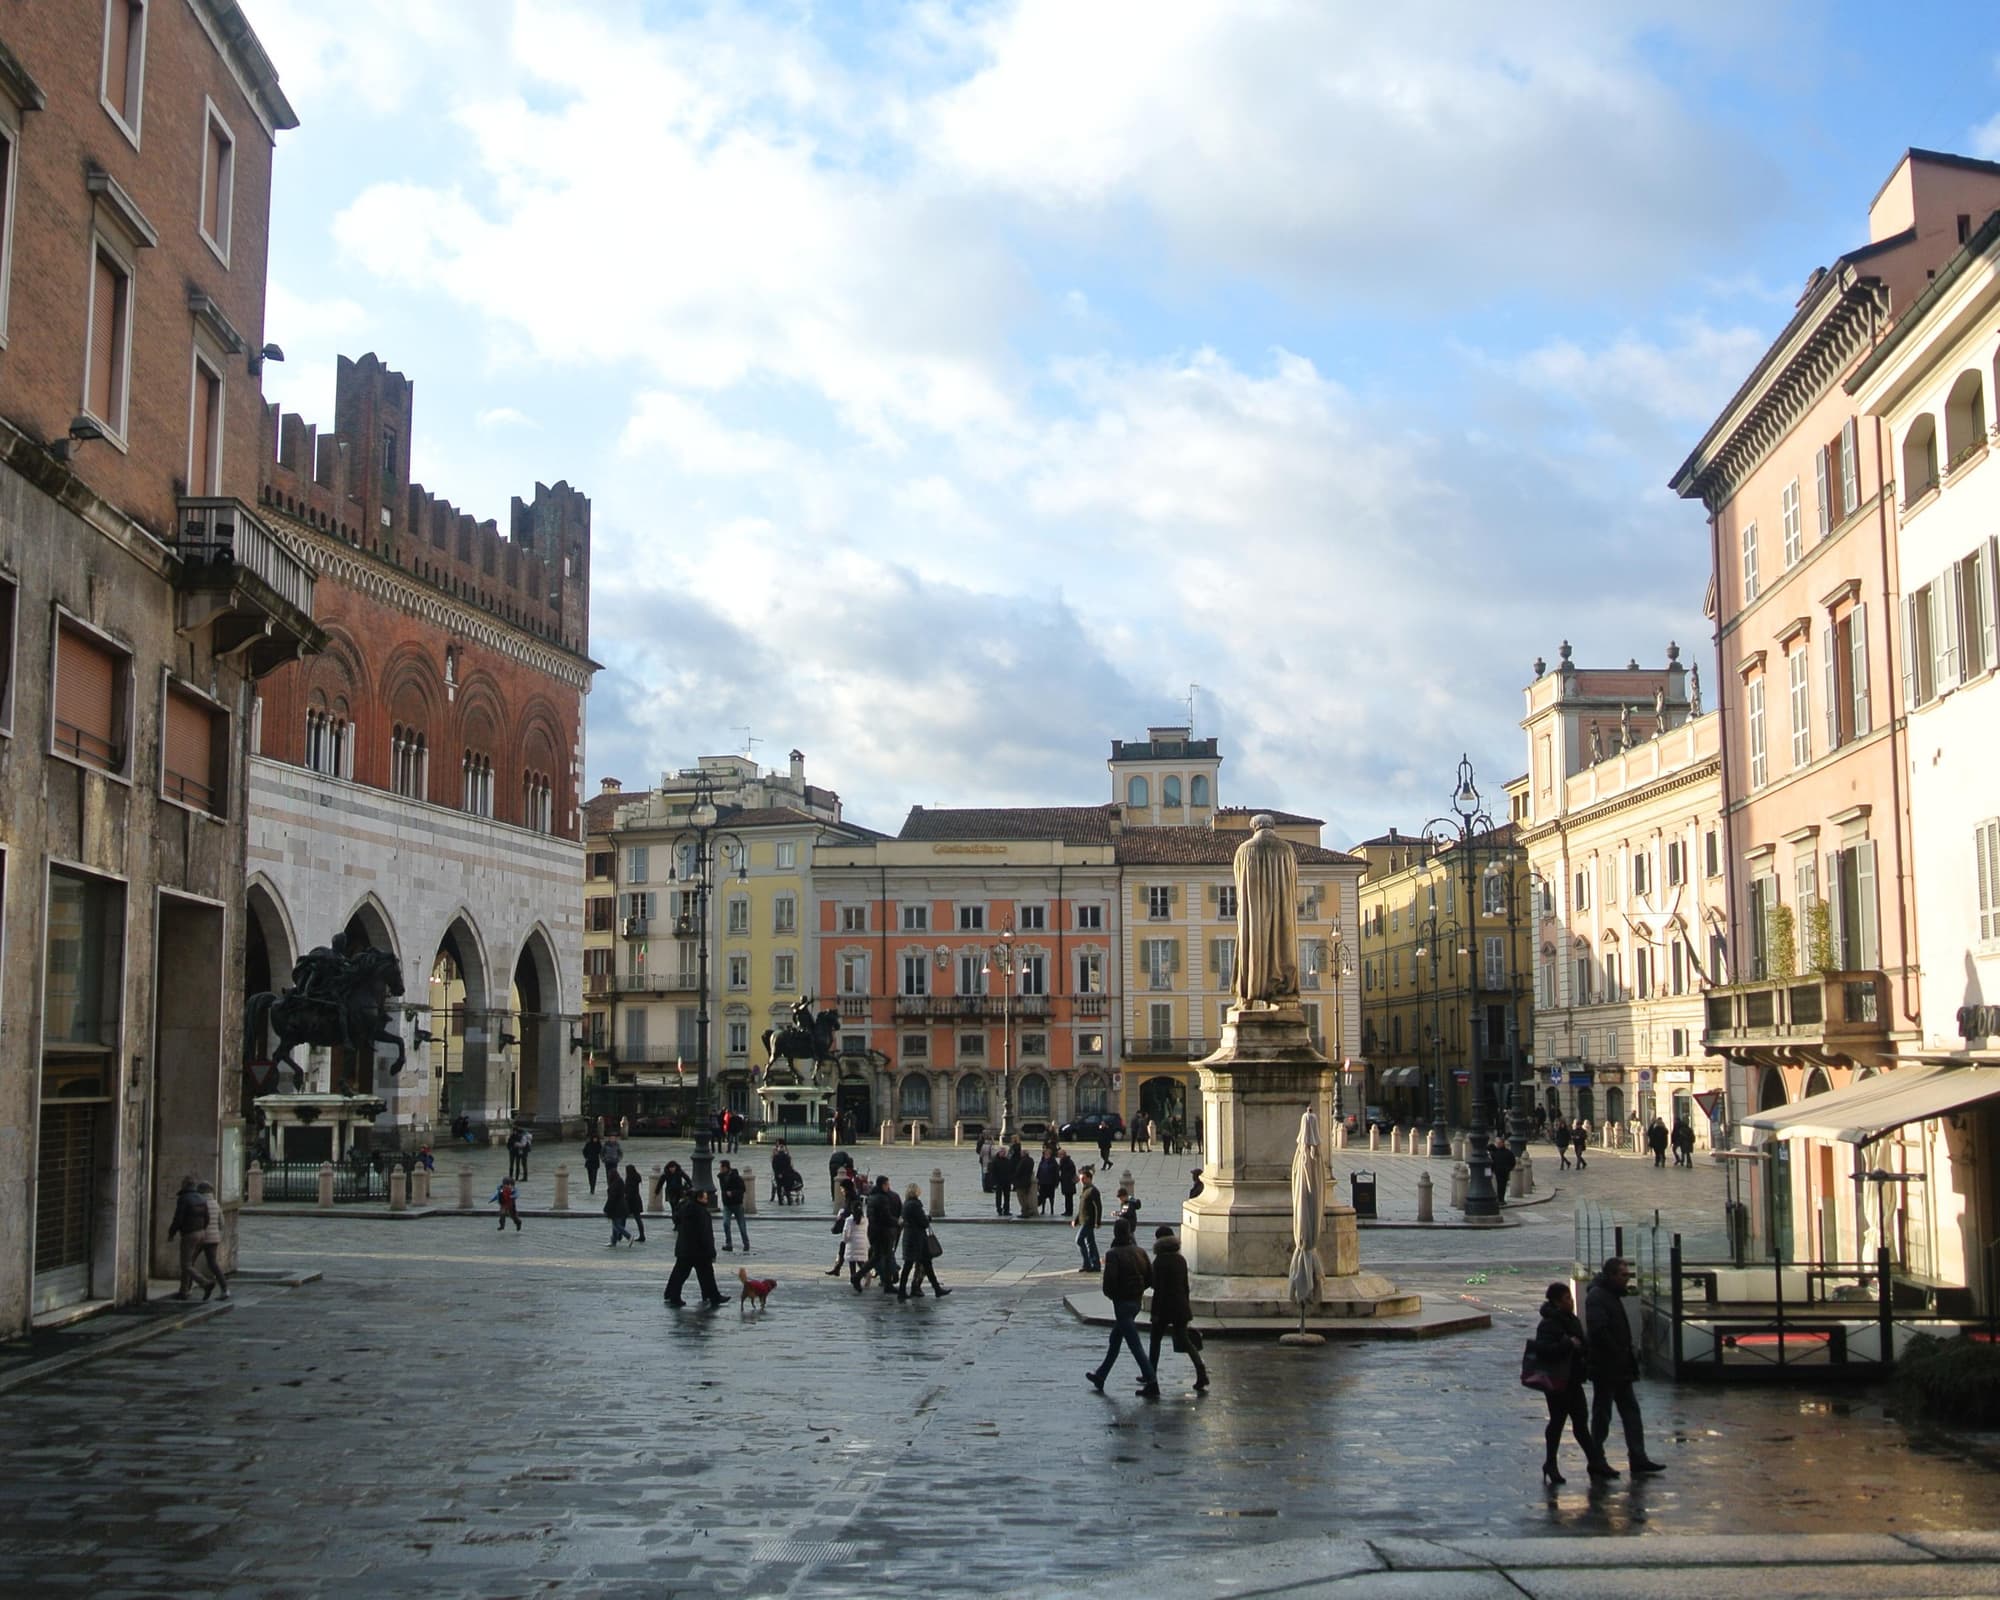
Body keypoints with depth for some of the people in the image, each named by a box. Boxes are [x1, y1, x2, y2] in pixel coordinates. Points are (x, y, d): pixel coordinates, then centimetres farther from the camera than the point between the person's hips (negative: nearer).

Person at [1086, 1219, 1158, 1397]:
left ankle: (1152, 1384, -10)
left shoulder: (1113, 1254, -17)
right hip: (1136, 1301, 8)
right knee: (1115, 1339, 21)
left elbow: (1109, 1281, -23)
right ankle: (1100, 1377, 33)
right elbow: (1150, 1277, 4)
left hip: (1122, 1302, -8)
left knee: (1134, 1343, -6)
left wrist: (1110, 1294, -3)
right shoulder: (1140, 1252, 3)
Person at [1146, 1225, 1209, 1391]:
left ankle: (1152, 1375, 11)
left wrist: (1155, 1312, -13)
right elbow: (1186, 1285, 12)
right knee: (1184, 1340, 10)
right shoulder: (1181, 1259, 6)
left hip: (1165, 1306, -6)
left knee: (1154, 1340, 9)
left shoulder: (1160, 1261, -14)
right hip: (1181, 1306, 6)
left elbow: (1158, 1288, -16)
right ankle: (1201, 1372, -2)